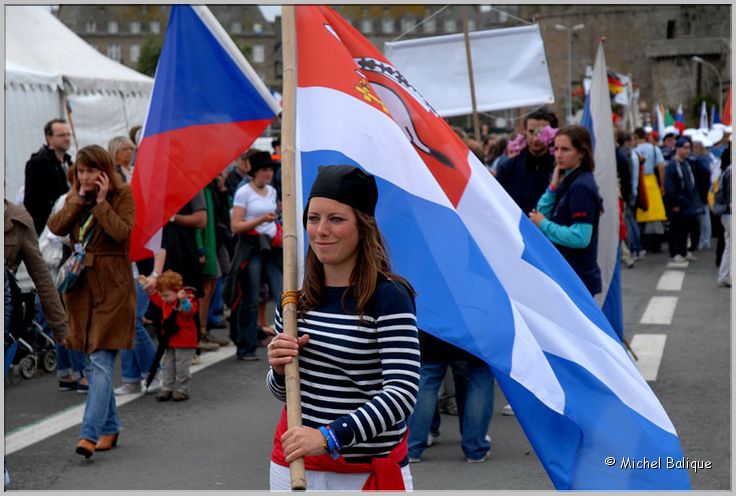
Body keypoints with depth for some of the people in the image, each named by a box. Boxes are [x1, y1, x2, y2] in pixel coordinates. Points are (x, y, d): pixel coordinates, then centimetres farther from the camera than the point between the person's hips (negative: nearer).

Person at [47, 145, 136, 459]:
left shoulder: (122, 195, -3)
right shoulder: (75, 197, 12)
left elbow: (124, 233, -18)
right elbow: (55, 227, -4)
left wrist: (101, 202, -16)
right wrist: (79, 198, -8)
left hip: (111, 288, -6)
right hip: (82, 287, 6)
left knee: (101, 361, -12)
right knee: (97, 363, 12)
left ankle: (90, 434, -17)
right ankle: (110, 429, 23)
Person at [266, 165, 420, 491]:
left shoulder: (389, 297, -11)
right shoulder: (296, 300, 6)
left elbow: (402, 391, -22)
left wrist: (329, 436, -30)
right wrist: (279, 369, -5)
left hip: (369, 473, -5)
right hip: (293, 466, 5)